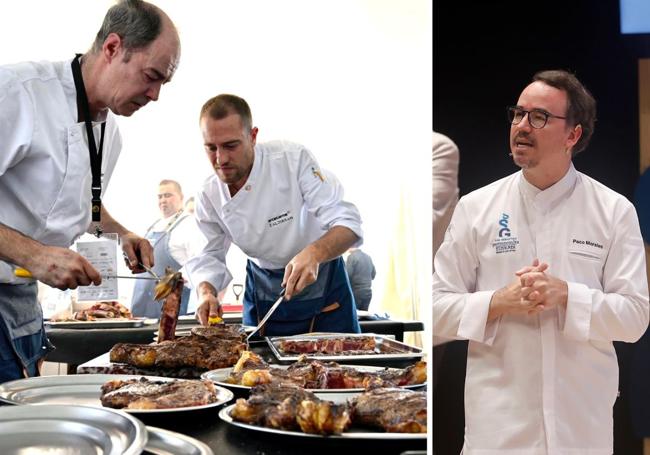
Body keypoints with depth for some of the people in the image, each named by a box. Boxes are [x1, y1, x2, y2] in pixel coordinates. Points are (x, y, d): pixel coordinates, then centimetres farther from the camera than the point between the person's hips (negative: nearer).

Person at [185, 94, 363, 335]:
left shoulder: (293, 159, -25)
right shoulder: (208, 195, -11)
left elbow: (347, 224, -27)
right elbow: (207, 256, -2)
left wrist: (314, 253, -46)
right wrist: (206, 293, -24)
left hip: (320, 279, -2)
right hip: (262, 286, 3)